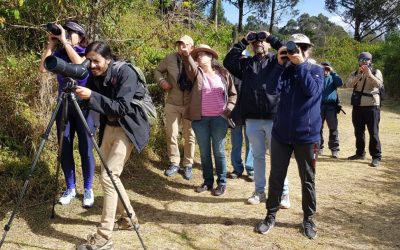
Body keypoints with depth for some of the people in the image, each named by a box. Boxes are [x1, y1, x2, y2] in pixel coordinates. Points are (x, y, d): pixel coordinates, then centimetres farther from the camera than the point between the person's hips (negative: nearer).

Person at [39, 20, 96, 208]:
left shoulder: (87, 54, -3)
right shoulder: (59, 54, 7)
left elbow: (80, 64, -26)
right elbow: (42, 69, -8)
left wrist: (64, 42, -20)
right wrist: (50, 45, -8)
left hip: (84, 107, -4)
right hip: (63, 107, 4)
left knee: (85, 150, -1)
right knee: (65, 149, 6)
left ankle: (88, 189, 13)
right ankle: (70, 188, 20)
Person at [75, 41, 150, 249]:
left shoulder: (125, 72, -21)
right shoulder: (95, 75, 0)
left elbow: (121, 108, -30)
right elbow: (91, 103, 2)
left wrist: (92, 96, -35)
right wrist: (80, 95, -18)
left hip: (128, 127, -8)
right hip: (109, 126, 8)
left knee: (108, 176, -14)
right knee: (109, 174, 11)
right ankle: (128, 218, 30)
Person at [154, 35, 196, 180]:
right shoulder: (170, 59, -3)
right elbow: (158, 71, 11)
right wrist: (162, 81, -6)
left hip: (190, 105, -2)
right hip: (172, 104, 2)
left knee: (189, 136, 8)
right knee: (171, 135, 7)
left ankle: (188, 165, 22)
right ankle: (174, 163, 23)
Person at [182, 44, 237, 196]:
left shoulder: (223, 73, 6)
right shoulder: (197, 73, 6)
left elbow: (233, 94, 10)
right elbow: (191, 68, -18)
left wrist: (228, 110, -3)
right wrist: (186, 55, -37)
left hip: (219, 118, -1)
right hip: (200, 119, 2)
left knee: (219, 152, 3)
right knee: (204, 152, 9)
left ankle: (221, 183, 15)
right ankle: (207, 181, 22)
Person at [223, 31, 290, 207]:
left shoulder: (276, 61, 6)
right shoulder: (246, 63, 14)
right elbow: (228, 62, 3)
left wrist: (271, 38, -3)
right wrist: (243, 42, 2)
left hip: (273, 118, -3)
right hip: (252, 119, 3)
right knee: (257, 156, 12)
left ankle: (284, 193, 15)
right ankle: (259, 191, 23)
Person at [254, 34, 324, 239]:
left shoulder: (316, 70, 2)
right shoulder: (285, 70, 6)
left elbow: (312, 91, -18)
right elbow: (271, 89, -12)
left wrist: (300, 65, -17)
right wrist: (279, 63, -16)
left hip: (307, 135, -1)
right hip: (281, 133, 2)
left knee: (307, 179, 9)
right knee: (276, 177, 7)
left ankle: (308, 218, 25)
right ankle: (271, 215, 22)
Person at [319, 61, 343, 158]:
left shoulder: (332, 78, 10)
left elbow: (340, 83, -10)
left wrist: (333, 72, -8)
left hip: (331, 106, 0)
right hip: (319, 105, 0)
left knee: (333, 128, 0)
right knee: (318, 127, 4)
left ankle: (334, 149, 6)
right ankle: (319, 147, 14)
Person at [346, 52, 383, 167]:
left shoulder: (376, 72, 2)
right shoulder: (354, 73, 9)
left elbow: (379, 84, -16)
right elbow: (348, 84, -10)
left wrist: (369, 74, -25)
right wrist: (359, 75, -20)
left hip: (372, 106, -3)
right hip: (357, 106, 4)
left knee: (373, 133, -4)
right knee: (358, 132, 12)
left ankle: (376, 157, 1)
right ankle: (360, 153, 26)